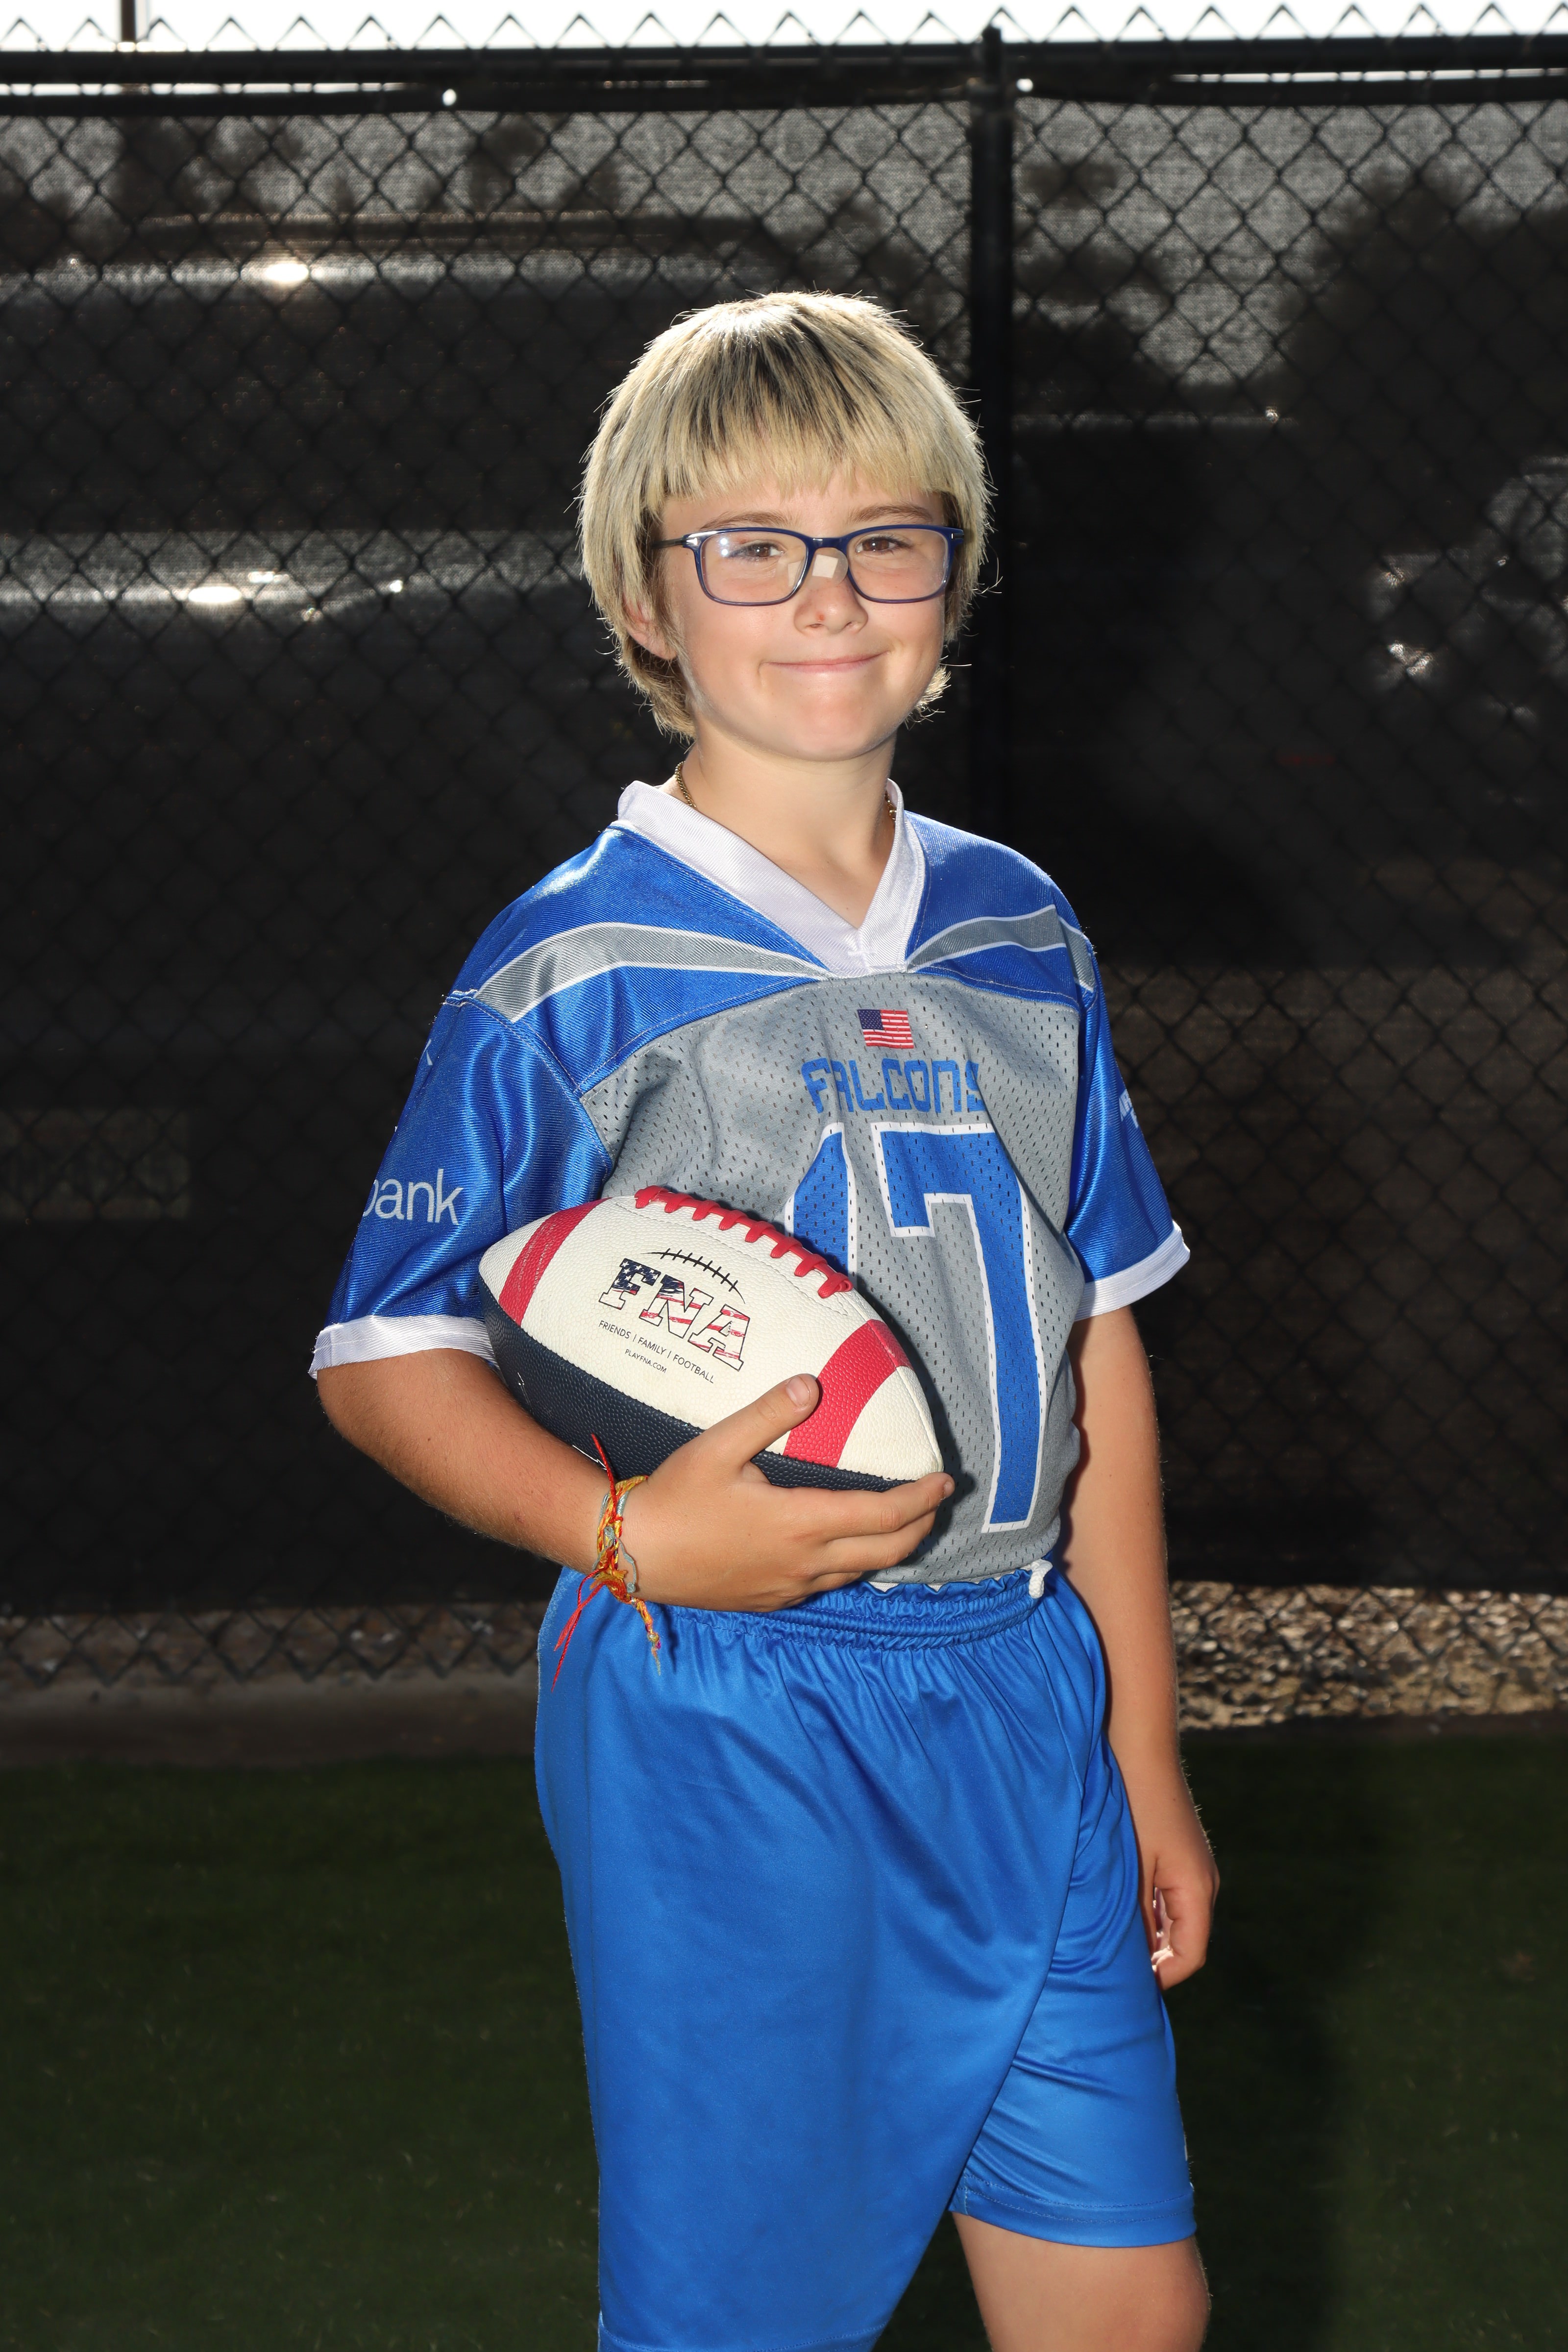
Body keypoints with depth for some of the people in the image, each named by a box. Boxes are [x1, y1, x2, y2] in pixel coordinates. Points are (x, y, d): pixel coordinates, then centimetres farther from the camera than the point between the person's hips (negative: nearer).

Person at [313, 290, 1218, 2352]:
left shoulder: (1021, 941, 8)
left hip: (1024, 1701, 5)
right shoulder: (566, 976, -7)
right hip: (720, 1730, -4)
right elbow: (385, 1356, -5)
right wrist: (633, 1535, -21)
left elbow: (1098, 1349, 13)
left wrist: (1144, 1745, 14)